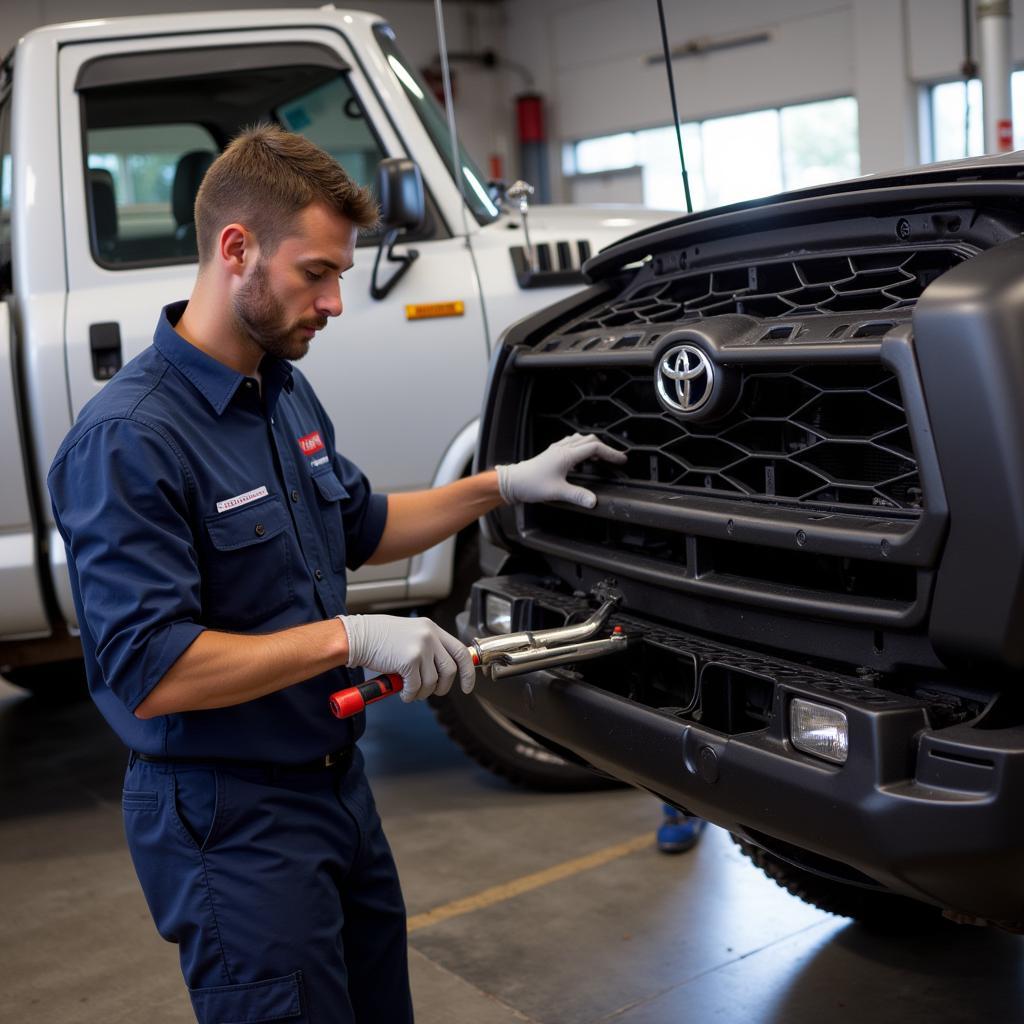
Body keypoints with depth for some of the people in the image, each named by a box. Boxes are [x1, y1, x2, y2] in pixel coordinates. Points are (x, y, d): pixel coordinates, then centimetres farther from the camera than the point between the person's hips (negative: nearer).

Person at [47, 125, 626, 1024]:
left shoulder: (288, 394, 5)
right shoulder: (129, 440, -23)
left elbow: (362, 528, 19)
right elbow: (150, 672, -27)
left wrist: (503, 485, 10)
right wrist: (351, 638, -26)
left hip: (336, 779, 9)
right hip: (229, 821, -8)